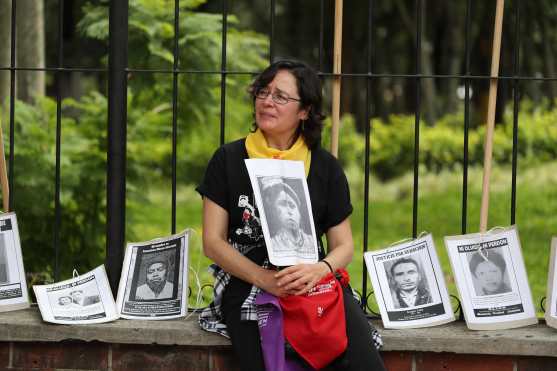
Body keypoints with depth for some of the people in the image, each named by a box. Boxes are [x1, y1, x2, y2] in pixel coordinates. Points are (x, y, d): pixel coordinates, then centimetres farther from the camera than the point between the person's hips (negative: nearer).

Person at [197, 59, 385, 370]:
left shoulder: (326, 167, 13)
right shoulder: (229, 159, 8)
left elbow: (343, 246, 13)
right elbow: (213, 242, 3)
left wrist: (320, 270, -13)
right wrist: (264, 279, -14)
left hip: (315, 284, 2)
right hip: (247, 286, -1)